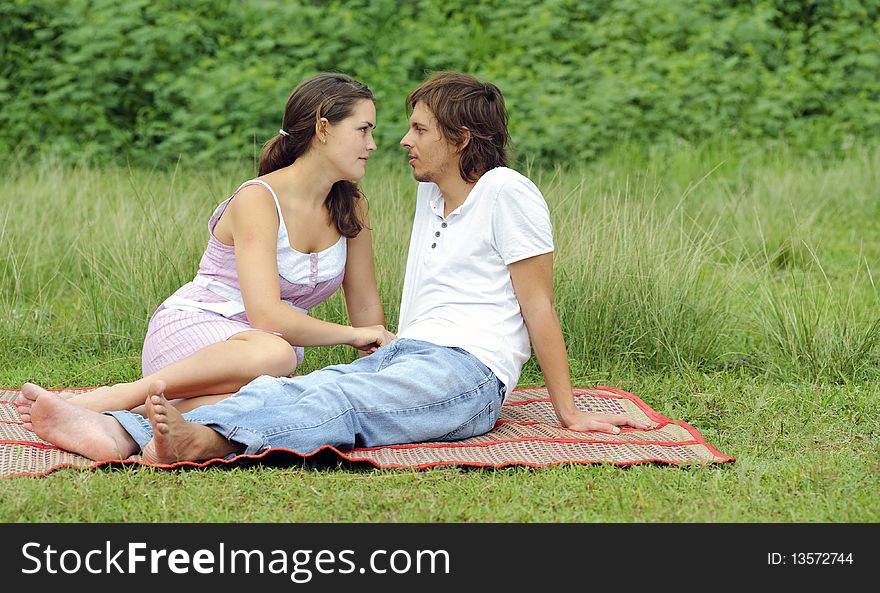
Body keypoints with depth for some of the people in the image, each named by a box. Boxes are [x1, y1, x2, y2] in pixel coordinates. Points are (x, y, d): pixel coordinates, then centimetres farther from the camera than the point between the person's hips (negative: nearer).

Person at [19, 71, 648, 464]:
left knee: (336, 400, -36)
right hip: (405, 357, 7)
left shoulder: (506, 192, -3)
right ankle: (118, 433, -39)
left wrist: (569, 412, -5)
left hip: (468, 371, -7)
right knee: (287, 389, -19)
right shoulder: (430, 198, 24)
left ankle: (205, 440, -63)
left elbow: (538, 307, -5)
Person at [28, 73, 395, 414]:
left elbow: (366, 306, 16)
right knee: (273, 353, -43)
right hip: (190, 328, -5)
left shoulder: (351, 206, 8)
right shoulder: (258, 199, -13)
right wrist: (354, 335, -12)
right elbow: (267, 316, -23)